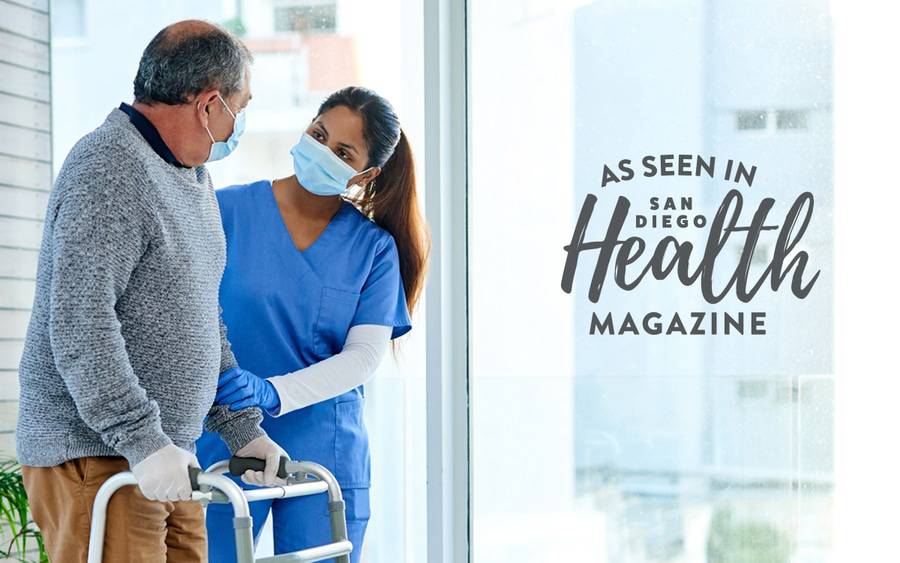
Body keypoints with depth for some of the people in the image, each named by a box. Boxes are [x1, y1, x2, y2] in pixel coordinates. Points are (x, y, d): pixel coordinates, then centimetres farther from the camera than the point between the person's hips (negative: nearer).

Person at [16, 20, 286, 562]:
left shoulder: (193, 177, 18)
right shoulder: (108, 169, -15)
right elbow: (79, 324, -24)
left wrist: (243, 429, 18)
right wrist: (142, 441, -26)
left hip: (164, 457, 9)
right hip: (96, 456, -9)